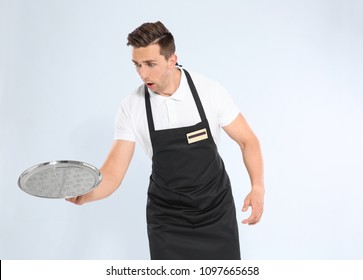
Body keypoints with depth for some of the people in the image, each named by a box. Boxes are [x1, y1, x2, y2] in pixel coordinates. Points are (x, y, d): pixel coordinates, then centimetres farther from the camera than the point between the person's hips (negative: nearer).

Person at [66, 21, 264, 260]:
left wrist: (258, 186, -20)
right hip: (167, 220, 0)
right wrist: (83, 193, -35)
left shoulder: (210, 92, -14)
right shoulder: (131, 108, -13)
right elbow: (113, 174, -14)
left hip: (216, 211, 0)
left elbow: (247, 140, -4)